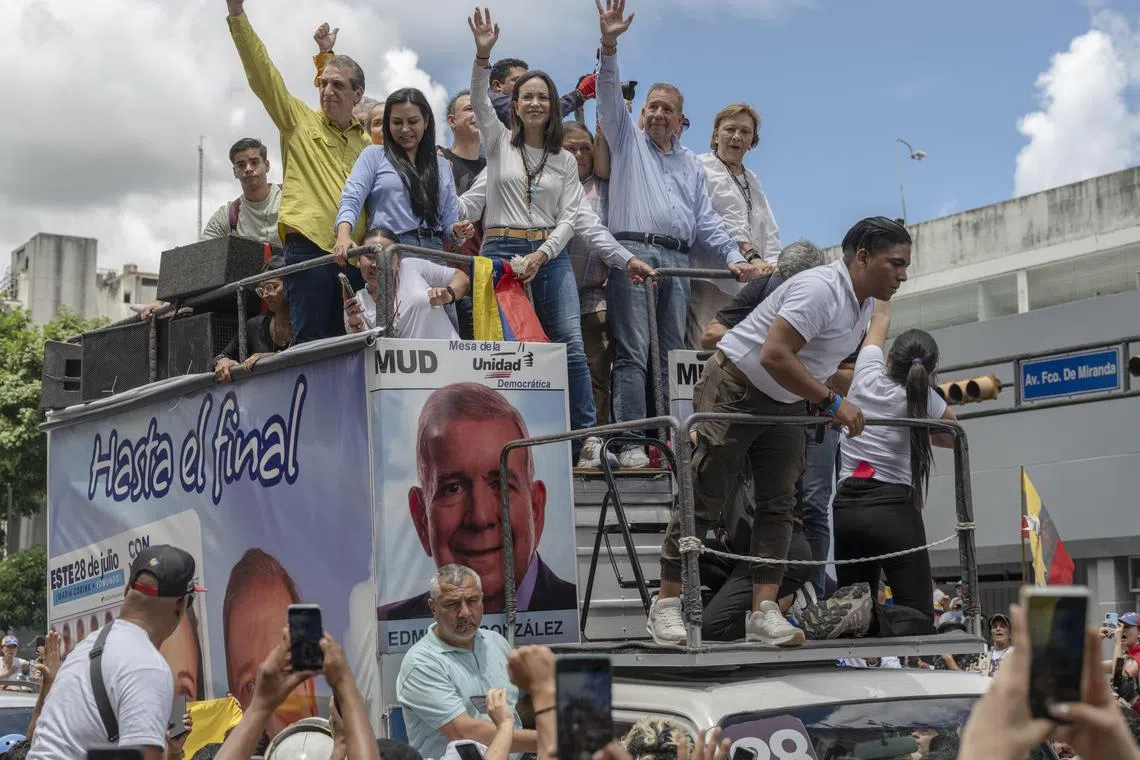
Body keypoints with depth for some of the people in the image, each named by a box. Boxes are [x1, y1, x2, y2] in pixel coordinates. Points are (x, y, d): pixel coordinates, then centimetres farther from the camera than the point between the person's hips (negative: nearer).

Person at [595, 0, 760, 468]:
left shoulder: (690, 165, 26)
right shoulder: (627, 140, 15)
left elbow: (706, 220, 21)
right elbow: (610, 99, 0)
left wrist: (734, 257, 8)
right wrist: (609, 47, -14)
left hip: (676, 260, 5)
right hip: (632, 253, -5)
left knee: (672, 355, 0)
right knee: (633, 353, -12)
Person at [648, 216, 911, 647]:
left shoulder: (865, 302, 6)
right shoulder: (820, 289, -26)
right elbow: (774, 356, -34)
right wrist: (832, 402, -29)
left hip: (785, 403, 9)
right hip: (735, 390, -9)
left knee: (778, 504, -1)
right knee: (704, 500, -5)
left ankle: (764, 612, -4)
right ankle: (666, 606, 3)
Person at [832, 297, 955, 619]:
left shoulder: (867, 375, 8)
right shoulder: (927, 401, 3)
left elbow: (880, 317, 24)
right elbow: (953, 438, 23)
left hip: (846, 509, 3)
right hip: (893, 510, -3)